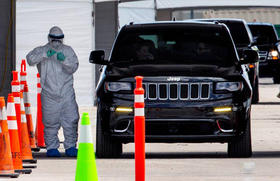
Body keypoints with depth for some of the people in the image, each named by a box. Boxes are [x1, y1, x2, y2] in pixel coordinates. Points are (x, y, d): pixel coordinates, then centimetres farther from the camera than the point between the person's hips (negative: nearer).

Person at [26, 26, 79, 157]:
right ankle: (52, 147, 9)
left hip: (67, 92, 1)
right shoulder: (42, 50, 7)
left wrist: (64, 60, -16)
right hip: (49, 93, -1)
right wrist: (45, 55, -23)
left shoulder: (68, 51, 11)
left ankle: (70, 146, 4)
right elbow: (30, 59, -11)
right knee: (51, 122, -1)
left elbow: (73, 68, 2)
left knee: (71, 119, -5)